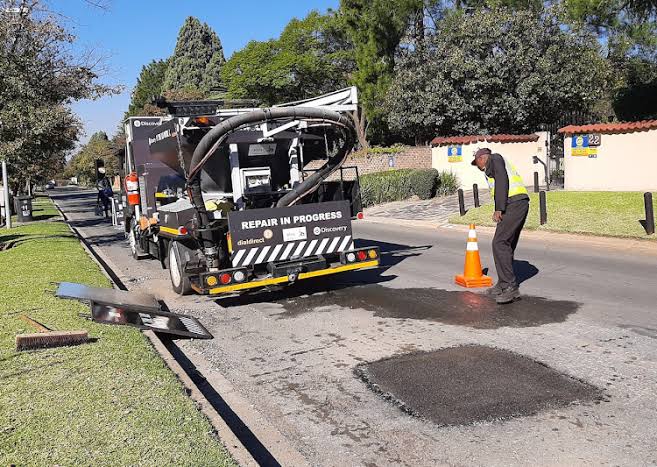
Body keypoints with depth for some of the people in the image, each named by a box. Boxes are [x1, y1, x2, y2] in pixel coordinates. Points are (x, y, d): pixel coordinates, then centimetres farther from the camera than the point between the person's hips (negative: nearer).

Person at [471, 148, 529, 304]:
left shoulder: (494, 159, 5)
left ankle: (511, 287, -15)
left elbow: (502, 180, -11)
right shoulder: (493, 168, 32)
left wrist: (498, 209, -15)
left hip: (514, 203, -10)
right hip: (521, 203, 10)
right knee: (507, 245, 13)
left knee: (499, 243, -13)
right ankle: (503, 284, 19)